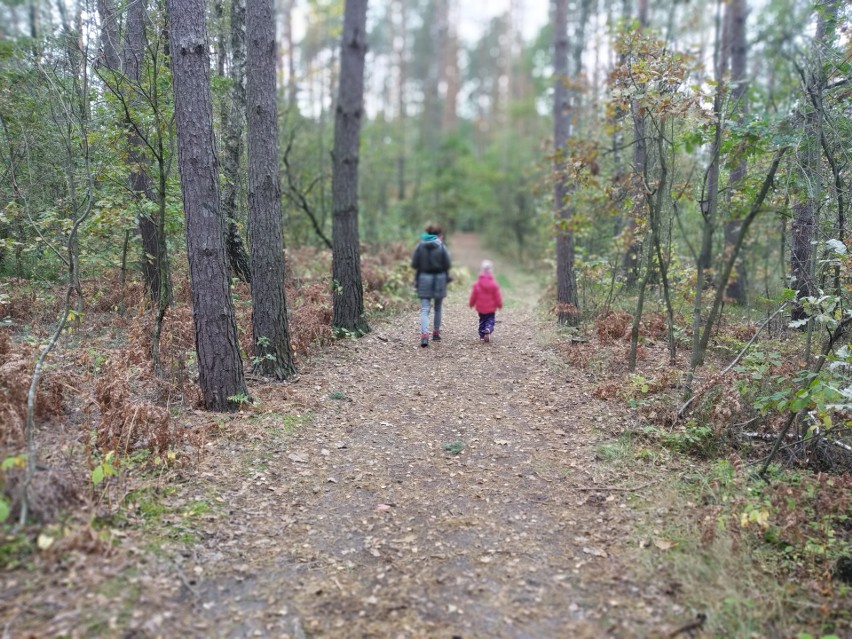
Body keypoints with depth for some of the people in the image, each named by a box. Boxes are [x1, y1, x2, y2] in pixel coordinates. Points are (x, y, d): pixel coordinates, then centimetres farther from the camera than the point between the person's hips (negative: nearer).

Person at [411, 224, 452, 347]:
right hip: (439, 279, 0)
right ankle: (436, 333, 27)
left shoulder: (420, 246, -3)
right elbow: (447, 265, -10)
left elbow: (414, 265, -4)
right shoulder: (441, 247, -8)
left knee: (424, 309, -2)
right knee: (437, 308, 17)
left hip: (424, 278, 0)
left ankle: (424, 335, -20)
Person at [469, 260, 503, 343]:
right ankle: (488, 330, -23)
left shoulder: (477, 284, -8)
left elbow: (473, 295, 0)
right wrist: (499, 304, 10)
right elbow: (497, 296, -4)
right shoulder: (494, 284, -10)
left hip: (480, 308, 2)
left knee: (482, 321, 15)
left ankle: (482, 336, 13)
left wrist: (471, 304, 15)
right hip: (491, 308, -2)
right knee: (490, 320, 7)